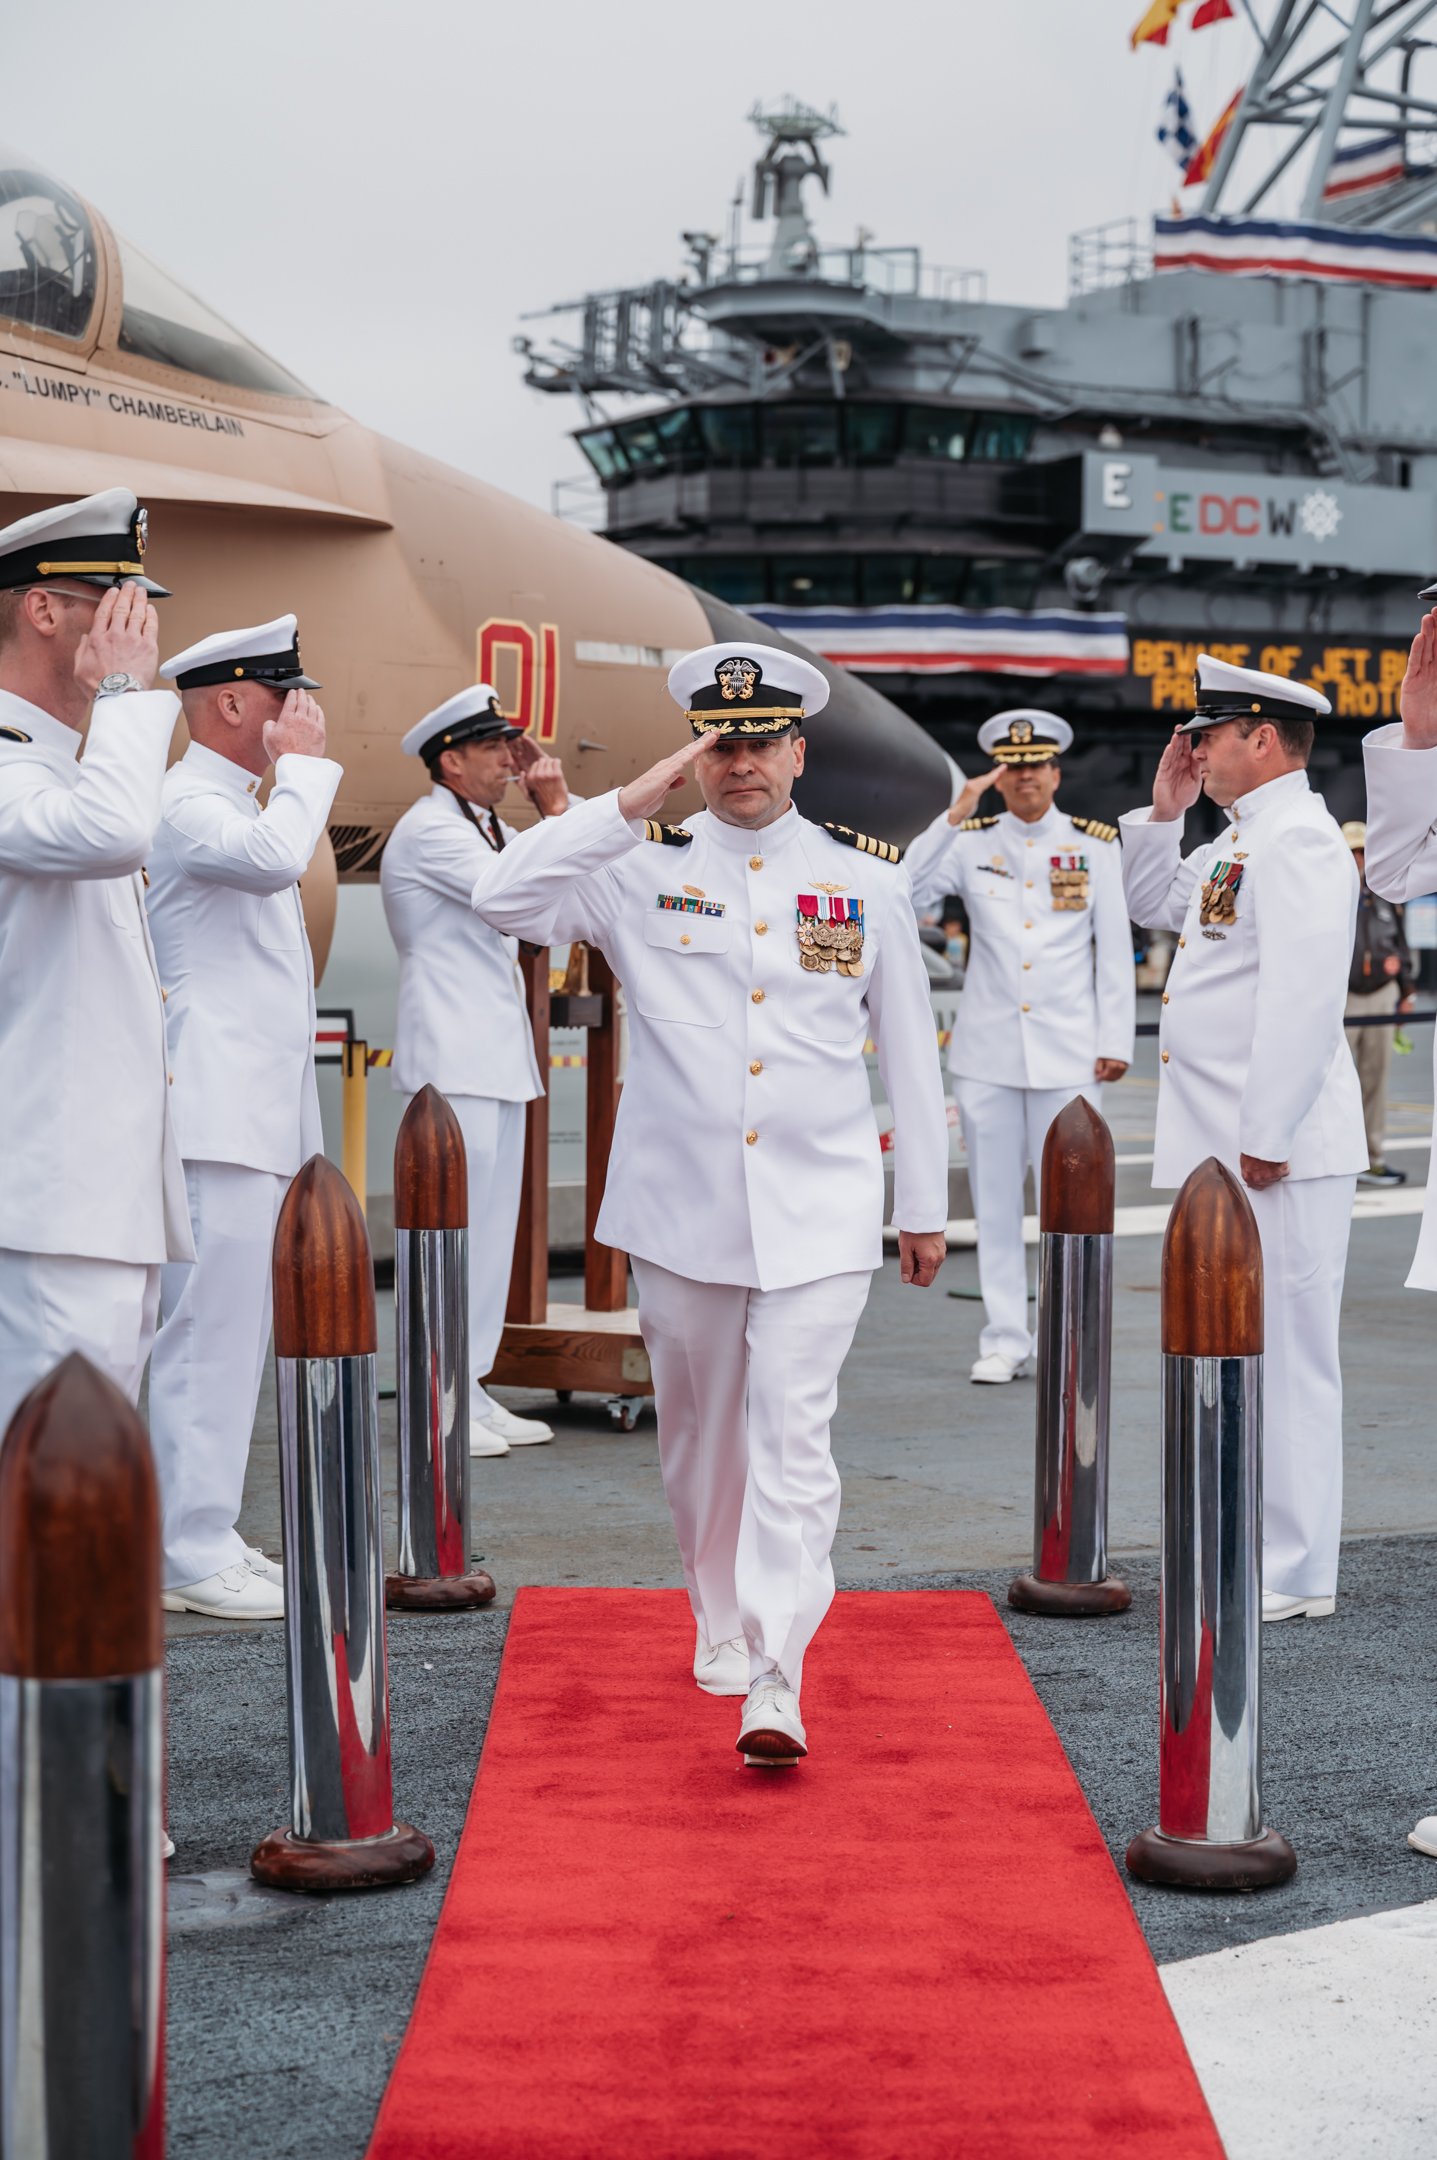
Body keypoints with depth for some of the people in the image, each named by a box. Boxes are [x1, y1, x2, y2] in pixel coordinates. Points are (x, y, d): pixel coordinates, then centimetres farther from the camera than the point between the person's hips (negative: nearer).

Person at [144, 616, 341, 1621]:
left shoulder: (238, 802, 22)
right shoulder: (188, 803, -11)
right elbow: (276, 857, -31)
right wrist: (302, 763, -15)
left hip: (263, 1113, 10)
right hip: (218, 1113, -10)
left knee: (232, 1334, 12)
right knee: (211, 1332, -8)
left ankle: (204, 1533, 19)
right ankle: (192, 1556, -4)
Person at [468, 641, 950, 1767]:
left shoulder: (868, 876, 5)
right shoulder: (643, 868, 3)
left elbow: (910, 1048, 9)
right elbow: (504, 897, -11)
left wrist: (925, 1204, 10)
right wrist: (633, 803, -15)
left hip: (818, 1211, -1)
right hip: (681, 1209, 2)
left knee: (791, 1439, -10)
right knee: (700, 1433, 14)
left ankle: (776, 1677, -12)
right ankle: (721, 1619, 35)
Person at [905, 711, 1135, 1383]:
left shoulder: (1095, 845, 4)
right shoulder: (970, 843, 5)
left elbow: (1115, 948, 4)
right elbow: (905, 893, -9)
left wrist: (1115, 1040, -1)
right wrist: (954, 816, -13)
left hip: (1067, 1050, -1)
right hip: (986, 1050, 1)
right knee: (994, 1200, 5)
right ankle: (1004, 1339, 12)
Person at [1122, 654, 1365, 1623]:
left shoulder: (1297, 837, -14)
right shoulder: (1240, 840, 18)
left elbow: (1306, 997, -23)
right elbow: (1153, 905, 34)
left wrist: (1266, 1137, -23)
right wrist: (1166, 809, 19)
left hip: (1278, 1152, -10)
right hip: (1223, 1146, 10)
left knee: (1284, 1356, -5)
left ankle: (1294, 1577, 2)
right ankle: (1258, 1550, 24)